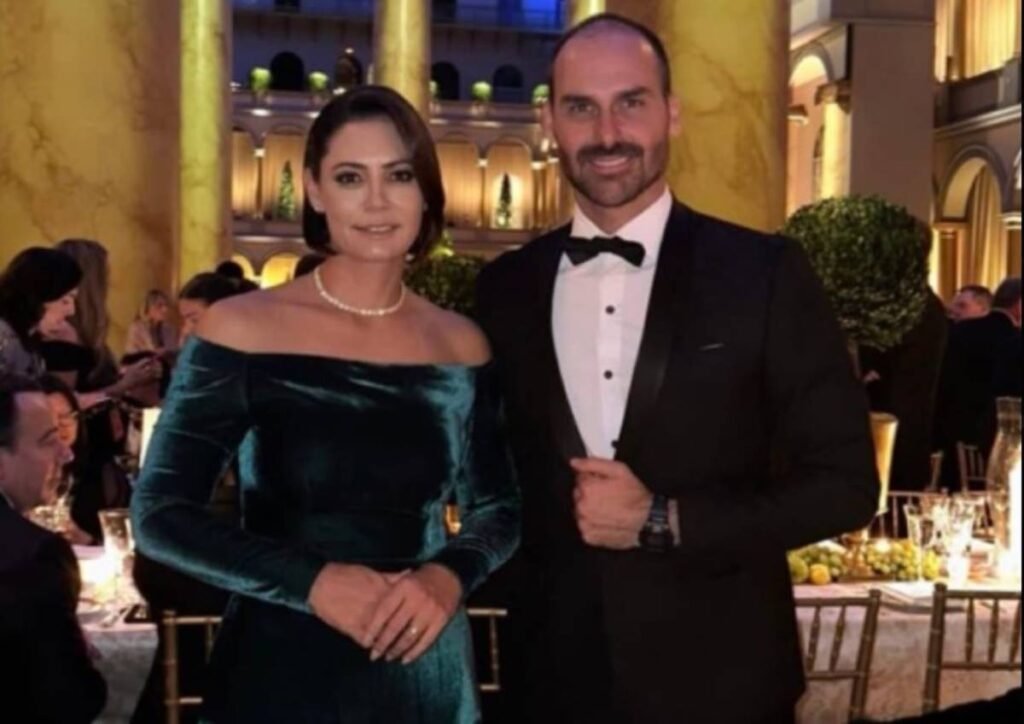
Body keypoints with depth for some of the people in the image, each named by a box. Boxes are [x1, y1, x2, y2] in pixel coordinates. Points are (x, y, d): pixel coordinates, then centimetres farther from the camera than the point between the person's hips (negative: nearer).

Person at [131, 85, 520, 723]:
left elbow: (501, 507, 7)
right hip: (280, 671, -3)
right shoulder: (242, 328, -8)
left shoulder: (461, 344, 1)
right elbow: (160, 514, -8)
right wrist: (313, 581, -19)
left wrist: (450, 575, -14)